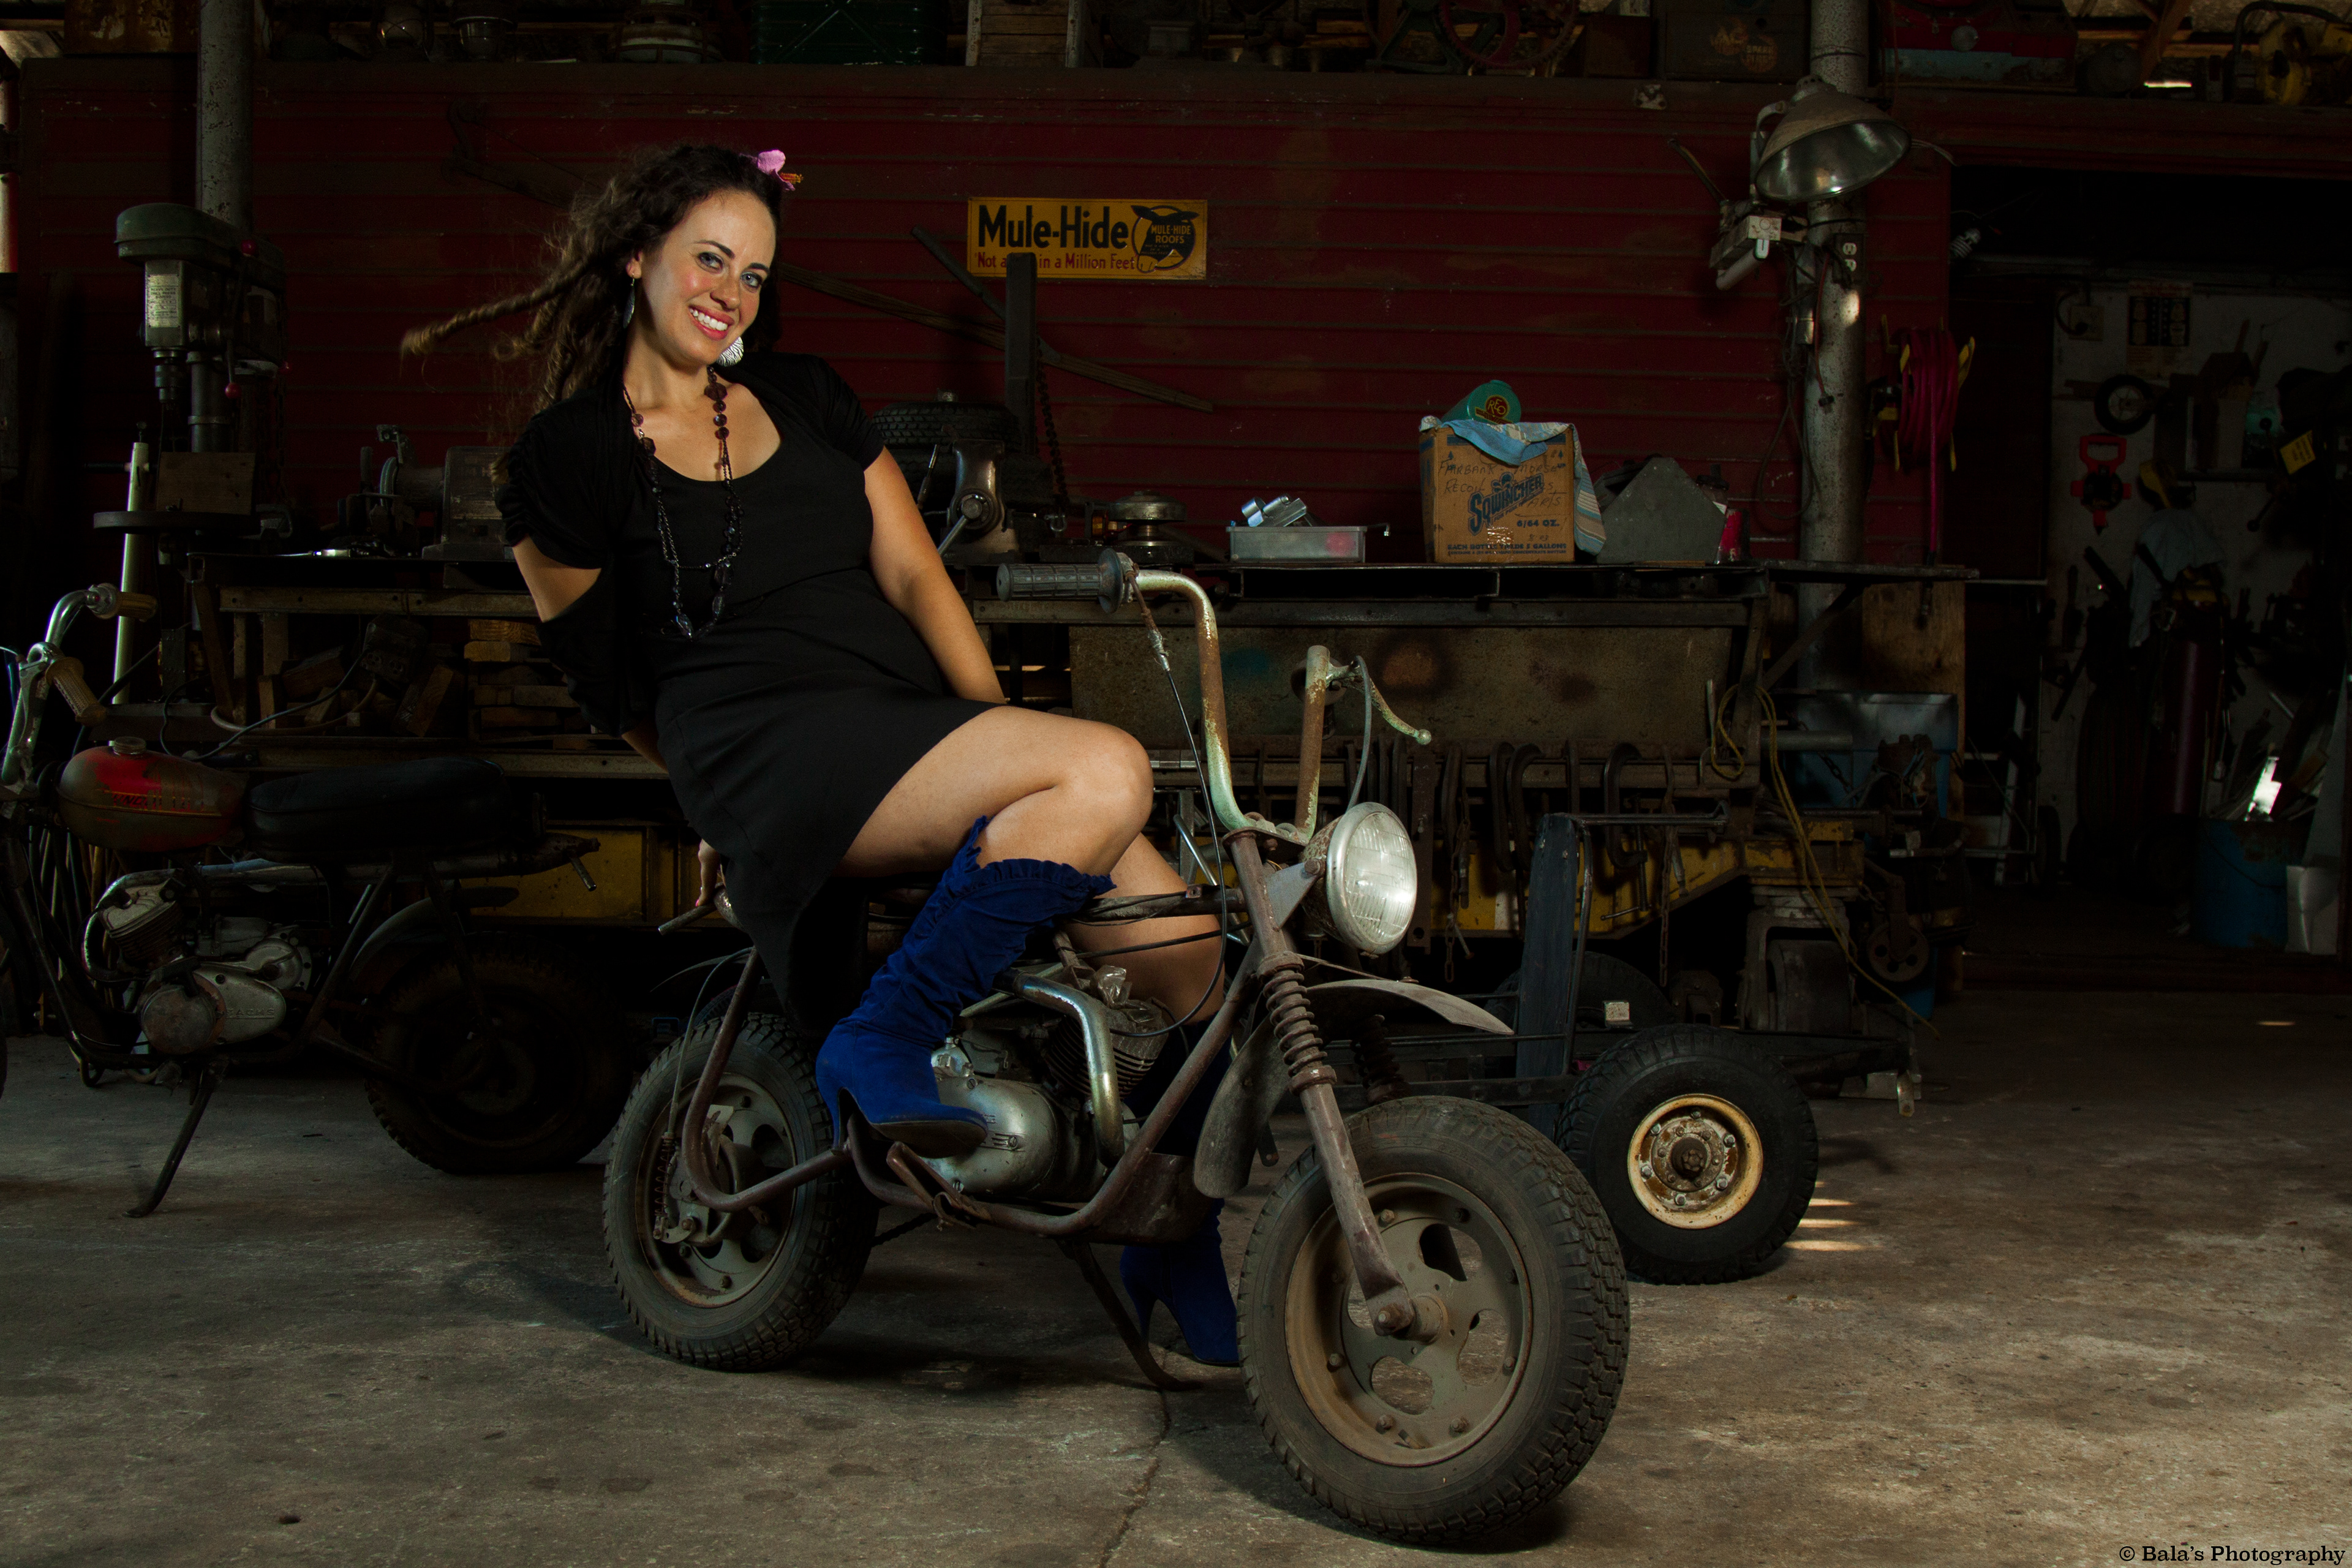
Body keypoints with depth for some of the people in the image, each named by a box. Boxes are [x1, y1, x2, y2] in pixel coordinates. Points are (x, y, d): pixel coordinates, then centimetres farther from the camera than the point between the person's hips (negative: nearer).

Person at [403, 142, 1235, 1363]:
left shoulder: (806, 397, 18)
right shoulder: (566, 457, 3)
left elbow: (914, 575, 12)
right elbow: (607, 679, 11)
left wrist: (1000, 731, 0)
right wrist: (722, 800, 17)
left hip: (918, 723, 6)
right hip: (775, 750, -6)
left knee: (1182, 944, -10)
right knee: (1108, 772, -31)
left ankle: (1173, 1250, 6)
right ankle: (882, 1045, -24)